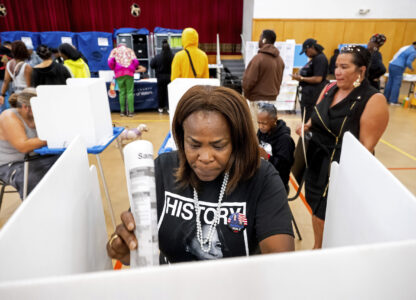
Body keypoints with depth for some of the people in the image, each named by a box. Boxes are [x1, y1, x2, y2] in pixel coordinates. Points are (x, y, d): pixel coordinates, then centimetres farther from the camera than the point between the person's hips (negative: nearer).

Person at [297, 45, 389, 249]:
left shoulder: (373, 100, -15)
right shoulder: (329, 89, 4)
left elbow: (367, 146, -16)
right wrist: (307, 127, -2)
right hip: (317, 163, 6)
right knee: (317, 209, 19)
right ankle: (317, 248, 43)